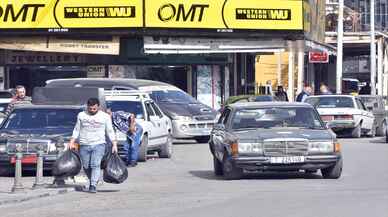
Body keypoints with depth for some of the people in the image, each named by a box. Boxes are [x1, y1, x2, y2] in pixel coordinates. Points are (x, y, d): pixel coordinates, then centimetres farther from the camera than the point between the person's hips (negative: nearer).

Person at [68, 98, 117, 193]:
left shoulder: (105, 116, 7)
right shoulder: (81, 115, 11)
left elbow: (110, 131, 8)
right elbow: (76, 130, 16)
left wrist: (114, 144, 0)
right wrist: (72, 142, 8)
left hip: (99, 144, -2)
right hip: (84, 146, 3)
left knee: (95, 165, -16)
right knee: (86, 167, 3)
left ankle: (93, 185, -18)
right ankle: (92, 180, 25)